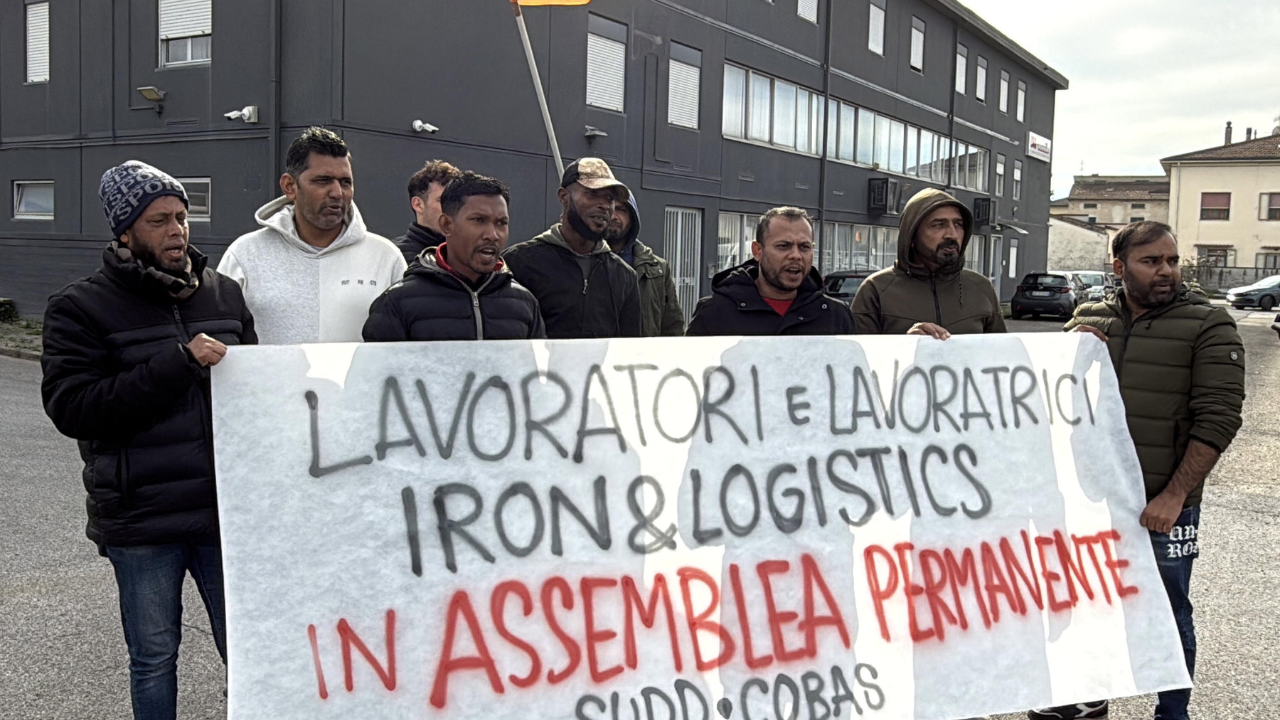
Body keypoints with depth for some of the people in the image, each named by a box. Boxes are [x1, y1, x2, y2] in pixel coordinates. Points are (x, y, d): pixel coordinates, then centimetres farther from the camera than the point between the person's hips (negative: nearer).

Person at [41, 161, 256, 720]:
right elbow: (71, 407, -14)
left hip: (227, 511, 3)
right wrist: (178, 364, -20)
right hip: (141, 522, -2)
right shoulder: (80, 308, -3)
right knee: (154, 657, 13)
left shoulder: (224, 293, 8)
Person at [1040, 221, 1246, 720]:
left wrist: (1174, 497, -18)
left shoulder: (1208, 326, -7)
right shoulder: (1088, 320, 5)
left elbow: (1218, 417, -12)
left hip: (1162, 506, -4)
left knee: (1168, 614, 9)